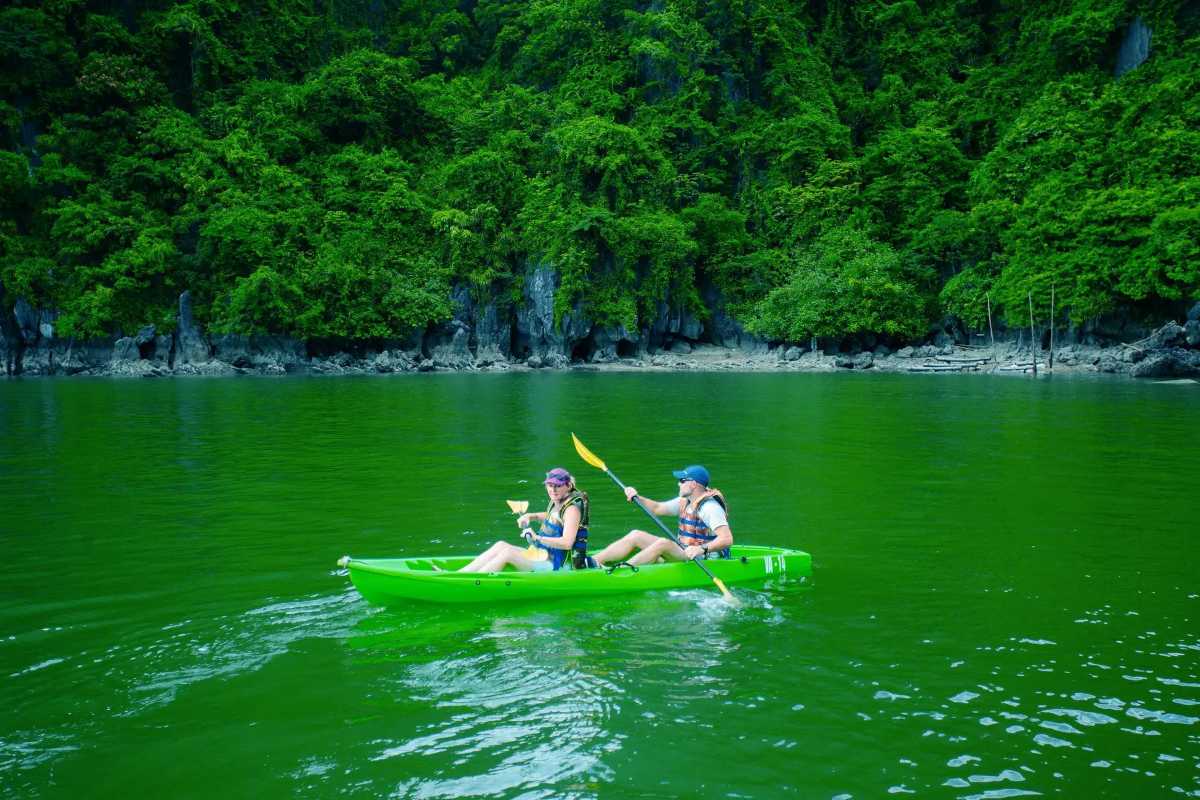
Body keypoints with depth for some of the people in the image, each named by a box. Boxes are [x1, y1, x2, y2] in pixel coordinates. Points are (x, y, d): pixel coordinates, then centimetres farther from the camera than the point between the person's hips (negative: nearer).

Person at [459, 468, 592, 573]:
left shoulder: (572, 509, -17)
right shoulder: (556, 503, 10)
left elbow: (567, 543, -30)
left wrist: (537, 538, -33)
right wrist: (530, 516, 13)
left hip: (558, 565, -9)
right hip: (547, 557, 9)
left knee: (508, 552, -19)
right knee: (501, 545, -3)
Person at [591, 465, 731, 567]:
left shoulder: (710, 507, -18)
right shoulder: (686, 501, 10)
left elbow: (727, 539, -27)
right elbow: (657, 508, 20)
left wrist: (702, 549, -40)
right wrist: (637, 498, 4)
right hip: (683, 553, 9)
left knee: (663, 543, -33)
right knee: (636, 535, 1)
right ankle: (594, 562, -10)